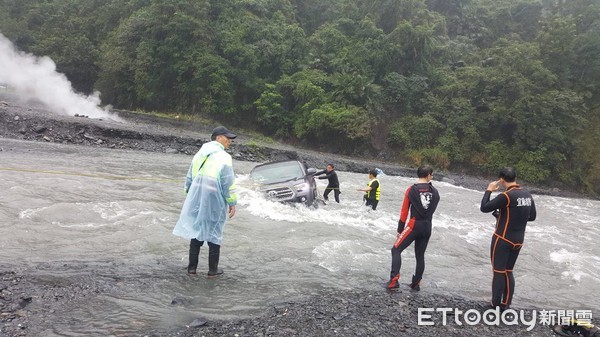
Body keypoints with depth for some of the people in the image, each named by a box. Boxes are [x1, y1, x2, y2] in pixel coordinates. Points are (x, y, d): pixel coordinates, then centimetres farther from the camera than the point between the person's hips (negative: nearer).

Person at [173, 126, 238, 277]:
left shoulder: (199, 154, 8)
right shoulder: (224, 157, -12)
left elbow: (189, 178, 13)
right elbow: (229, 184, -13)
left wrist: (190, 194, 23)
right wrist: (232, 203, -4)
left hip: (196, 201, 6)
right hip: (214, 203, -5)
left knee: (196, 231, 15)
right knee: (214, 234, 8)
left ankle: (192, 267, 21)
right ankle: (213, 269, 18)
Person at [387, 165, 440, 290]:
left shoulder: (411, 190, -6)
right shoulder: (434, 192, 4)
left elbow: (404, 211, -3)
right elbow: (432, 209, 8)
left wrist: (400, 230, 3)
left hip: (414, 225, -4)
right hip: (428, 227, 4)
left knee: (396, 250, 1)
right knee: (420, 255, 16)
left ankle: (394, 280, -11)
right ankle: (416, 283, 22)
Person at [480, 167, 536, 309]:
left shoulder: (506, 196, -20)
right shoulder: (527, 195, 2)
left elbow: (484, 208, -15)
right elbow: (532, 216, 13)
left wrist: (489, 190, -4)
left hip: (503, 239, -7)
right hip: (518, 241, 7)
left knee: (499, 271, 2)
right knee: (508, 271, 15)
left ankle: (496, 305, 7)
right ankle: (505, 304, 20)